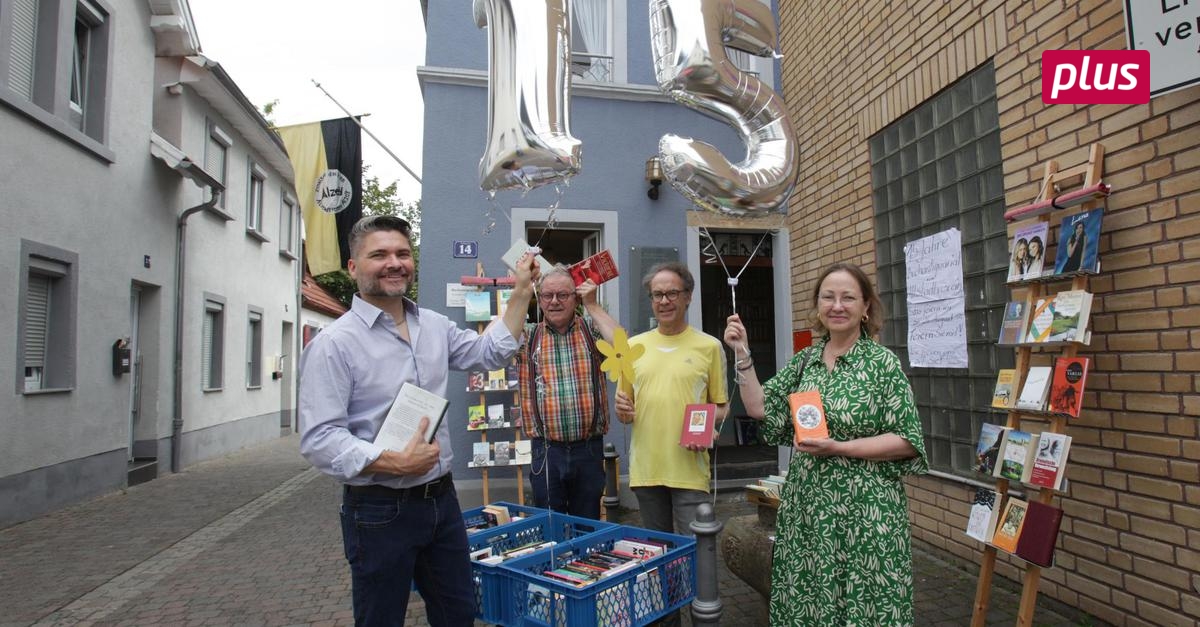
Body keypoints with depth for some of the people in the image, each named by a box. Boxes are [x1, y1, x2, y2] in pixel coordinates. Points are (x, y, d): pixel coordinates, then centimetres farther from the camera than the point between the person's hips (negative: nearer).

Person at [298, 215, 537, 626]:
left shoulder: (435, 326, 6)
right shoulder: (335, 343, -14)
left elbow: (491, 353, 15)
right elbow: (318, 439, -18)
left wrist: (522, 292, 8)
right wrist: (394, 463, -26)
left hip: (442, 499, 6)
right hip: (379, 511, -6)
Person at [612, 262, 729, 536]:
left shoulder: (710, 346, -1)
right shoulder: (634, 346, 7)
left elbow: (721, 407, 6)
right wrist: (623, 411, -9)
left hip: (689, 470, -3)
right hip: (645, 469, 3)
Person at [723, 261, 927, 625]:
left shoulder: (883, 362, -7)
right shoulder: (804, 360, 7)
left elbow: (908, 441, -10)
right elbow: (760, 407, 5)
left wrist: (838, 448, -18)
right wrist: (742, 354, -2)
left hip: (865, 512, -4)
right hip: (807, 508, 5)